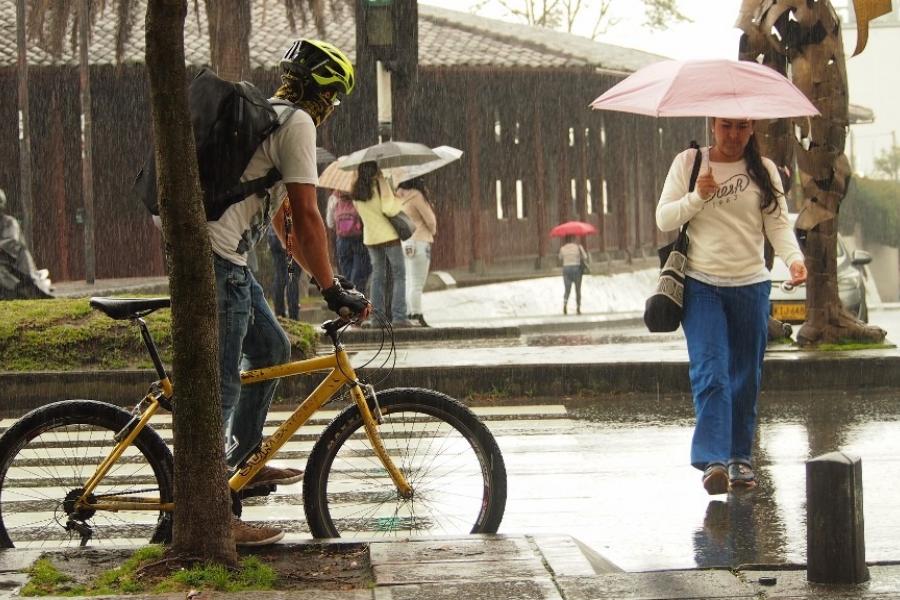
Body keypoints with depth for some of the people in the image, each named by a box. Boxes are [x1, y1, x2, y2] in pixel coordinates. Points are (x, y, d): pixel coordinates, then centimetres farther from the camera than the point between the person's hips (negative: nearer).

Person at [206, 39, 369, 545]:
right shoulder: (297, 123, -7)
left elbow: (284, 222, 27)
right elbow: (306, 217, -13)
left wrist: (328, 283, 26)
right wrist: (333, 290, -9)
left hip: (226, 259, 10)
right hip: (218, 257, -10)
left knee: (271, 348, 20)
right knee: (220, 385, -9)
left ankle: (245, 460, 29)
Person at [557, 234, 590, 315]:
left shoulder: (563, 248, 1)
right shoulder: (578, 247, -5)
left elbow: (560, 259, 16)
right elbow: (585, 258, -6)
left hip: (566, 268, 1)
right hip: (576, 268, -1)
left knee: (567, 290, 4)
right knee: (578, 290, 13)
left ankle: (565, 304, -24)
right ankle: (578, 308, 11)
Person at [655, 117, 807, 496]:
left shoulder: (763, 170, 7)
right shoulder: (688, 163, 4)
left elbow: (778, 223, 0)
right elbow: (664, 219, 3)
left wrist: (794, 258, -19)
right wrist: (697, 196, -15)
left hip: (751, 284, 2)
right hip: (701, 284, -2)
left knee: (746, 376, 8)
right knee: (710, 371, -16)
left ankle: (740, 457, 20)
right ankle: (712, 460, -24)